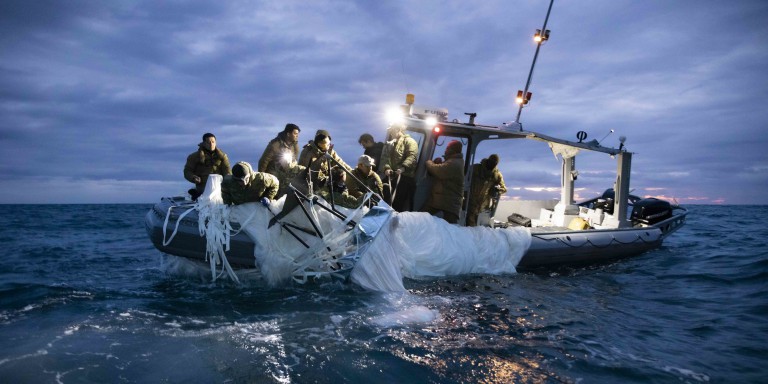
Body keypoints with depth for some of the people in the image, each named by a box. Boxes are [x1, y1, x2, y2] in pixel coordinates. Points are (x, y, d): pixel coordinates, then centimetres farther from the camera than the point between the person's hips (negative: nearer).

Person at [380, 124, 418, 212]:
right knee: (389, 202, 9)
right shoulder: (391, 144, 26)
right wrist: (386, 168, -9)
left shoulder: (409, 141, 3)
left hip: (405, 177, -7)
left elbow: (412, 157, -15)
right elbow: (385, 157, 12)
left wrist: (403, 167, -31)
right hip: (391, 177, 7)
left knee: (402, 204, -10)